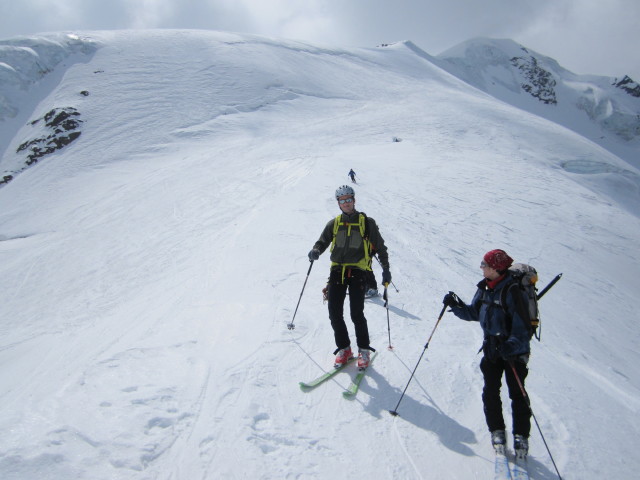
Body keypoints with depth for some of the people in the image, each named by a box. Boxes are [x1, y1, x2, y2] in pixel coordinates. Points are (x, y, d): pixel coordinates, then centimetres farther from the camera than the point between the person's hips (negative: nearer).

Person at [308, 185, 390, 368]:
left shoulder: (367, 222, 6)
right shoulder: (334, 223, 14)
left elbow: (380, 246, 11)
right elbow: (323, 241, 13)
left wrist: (385, 269, 6)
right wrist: (316, 251, -11)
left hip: (357, 271, -3)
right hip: (337, 271, 3)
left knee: (356, 314, -9)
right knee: (334, 313, -1)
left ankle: (364, 349, 12)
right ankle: (343, 348, 18)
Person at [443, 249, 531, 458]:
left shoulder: (512, 290, -21)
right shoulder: (485, 288, 1)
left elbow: (522, 324, -23)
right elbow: (474, 313, 11)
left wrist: (512, 346, -33)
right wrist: (456, 306, -4)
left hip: (514, 349, -6)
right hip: (492, 346, 7)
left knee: (517, 393, 4)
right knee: (490, 391, 7)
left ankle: (521, 436, 19)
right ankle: (497, 431, 22)